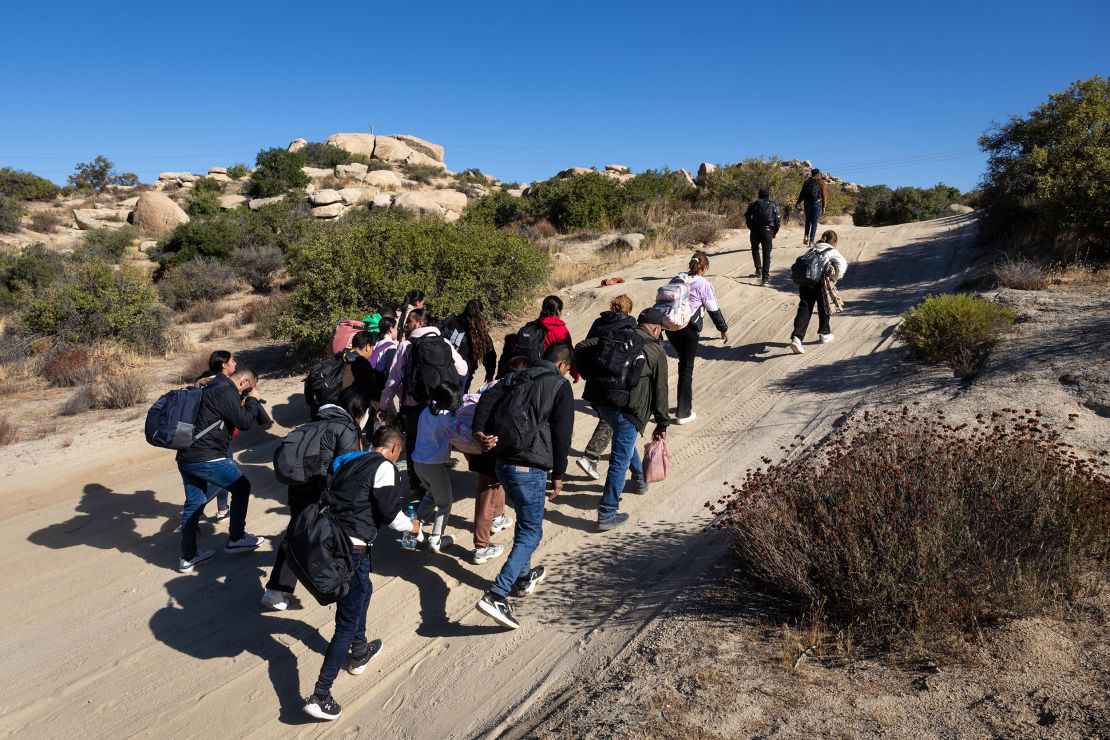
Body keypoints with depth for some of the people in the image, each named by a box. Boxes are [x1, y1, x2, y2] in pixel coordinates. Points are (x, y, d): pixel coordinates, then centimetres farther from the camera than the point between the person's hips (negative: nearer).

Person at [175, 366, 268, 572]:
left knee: (194, 503, 15)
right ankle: (236, 538, 15)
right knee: (241, 487, 7)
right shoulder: (226, 392, -14)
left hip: (186, 457, 10)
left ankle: (188, 557, 22)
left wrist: (245, 403, 14)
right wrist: (252, 400, -1)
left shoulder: (213, 387, 18)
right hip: (206, 458, -10)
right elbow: (245, 422, -15)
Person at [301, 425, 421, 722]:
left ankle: (359, 653, 46)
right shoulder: (383, 467, -7)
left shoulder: (349, 462, 16)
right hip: (353, 548, -8)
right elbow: (389, 512, -8)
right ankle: (320, 697, 0)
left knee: (363, 591, 31)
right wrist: (410, 525, 12)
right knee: (348, 622, 1)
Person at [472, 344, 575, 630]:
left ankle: (523, 577, 40)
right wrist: (558, 475, 0)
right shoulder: (560, 386, -3)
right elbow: (562, 434, -7)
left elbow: (488, 398, -3)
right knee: (530, 533, 0)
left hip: (503, 463, 7)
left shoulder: (516, 378, 14)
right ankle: (495, 596, -11)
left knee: (524, 522, 27)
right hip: (530, 468, -7)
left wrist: (480, 432, -12)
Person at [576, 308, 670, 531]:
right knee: (620, 461, 0)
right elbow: (660, 391, 5)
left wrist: (592, 376, 16)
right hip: (627, 409, -6)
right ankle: (607, 515, 2)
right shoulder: (656, 351, 4)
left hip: (601, 402, 6)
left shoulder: (613, 335, 14)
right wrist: (662, 425, 13)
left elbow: (580, 349, 8)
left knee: (624, 438, 32)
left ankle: (639, 479, 49)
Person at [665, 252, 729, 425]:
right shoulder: (704, 284, -7)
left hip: (670, 327, 6)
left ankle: (686, 401, 35)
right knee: (686, 368, 3)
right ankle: (684, 413, 8)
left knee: (684, 362, 25)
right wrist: (723, 329, 11)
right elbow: (714, 310, -2)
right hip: (689, 330, -6)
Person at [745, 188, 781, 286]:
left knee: (755, 250, 25)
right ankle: (765, 277, -7)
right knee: (766, 254, 0)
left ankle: (758, 270, 18)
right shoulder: (773, 205, 12)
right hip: (768, 231, 0)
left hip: (755, 231, 0)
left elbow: (747, 217, 3)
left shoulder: (754, 204, 11)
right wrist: (775, 232, 16)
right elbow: (777, 220, 6)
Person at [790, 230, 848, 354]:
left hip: (804, 281, 4)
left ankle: (797, 337, -19)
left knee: (804, 309, -1)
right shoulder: (832, 252, 7)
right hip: (819, 283, -4)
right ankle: (824, 333, 35)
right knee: (824, 308, 19)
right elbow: (842, 264, -10)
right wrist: (835, 278, -1)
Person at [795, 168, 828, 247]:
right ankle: (811, 240, -4)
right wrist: (824, 206, 2)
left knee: (807, 221, 18)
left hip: (807, 204, 2)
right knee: (814, 222, 1)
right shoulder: (821, 182, 0)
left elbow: (802, 193, 8)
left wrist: (798, 203, 15)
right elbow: (824, 195, -2)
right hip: (817, 204, -2)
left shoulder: (807, 181, 7)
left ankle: (806, 236, -1)